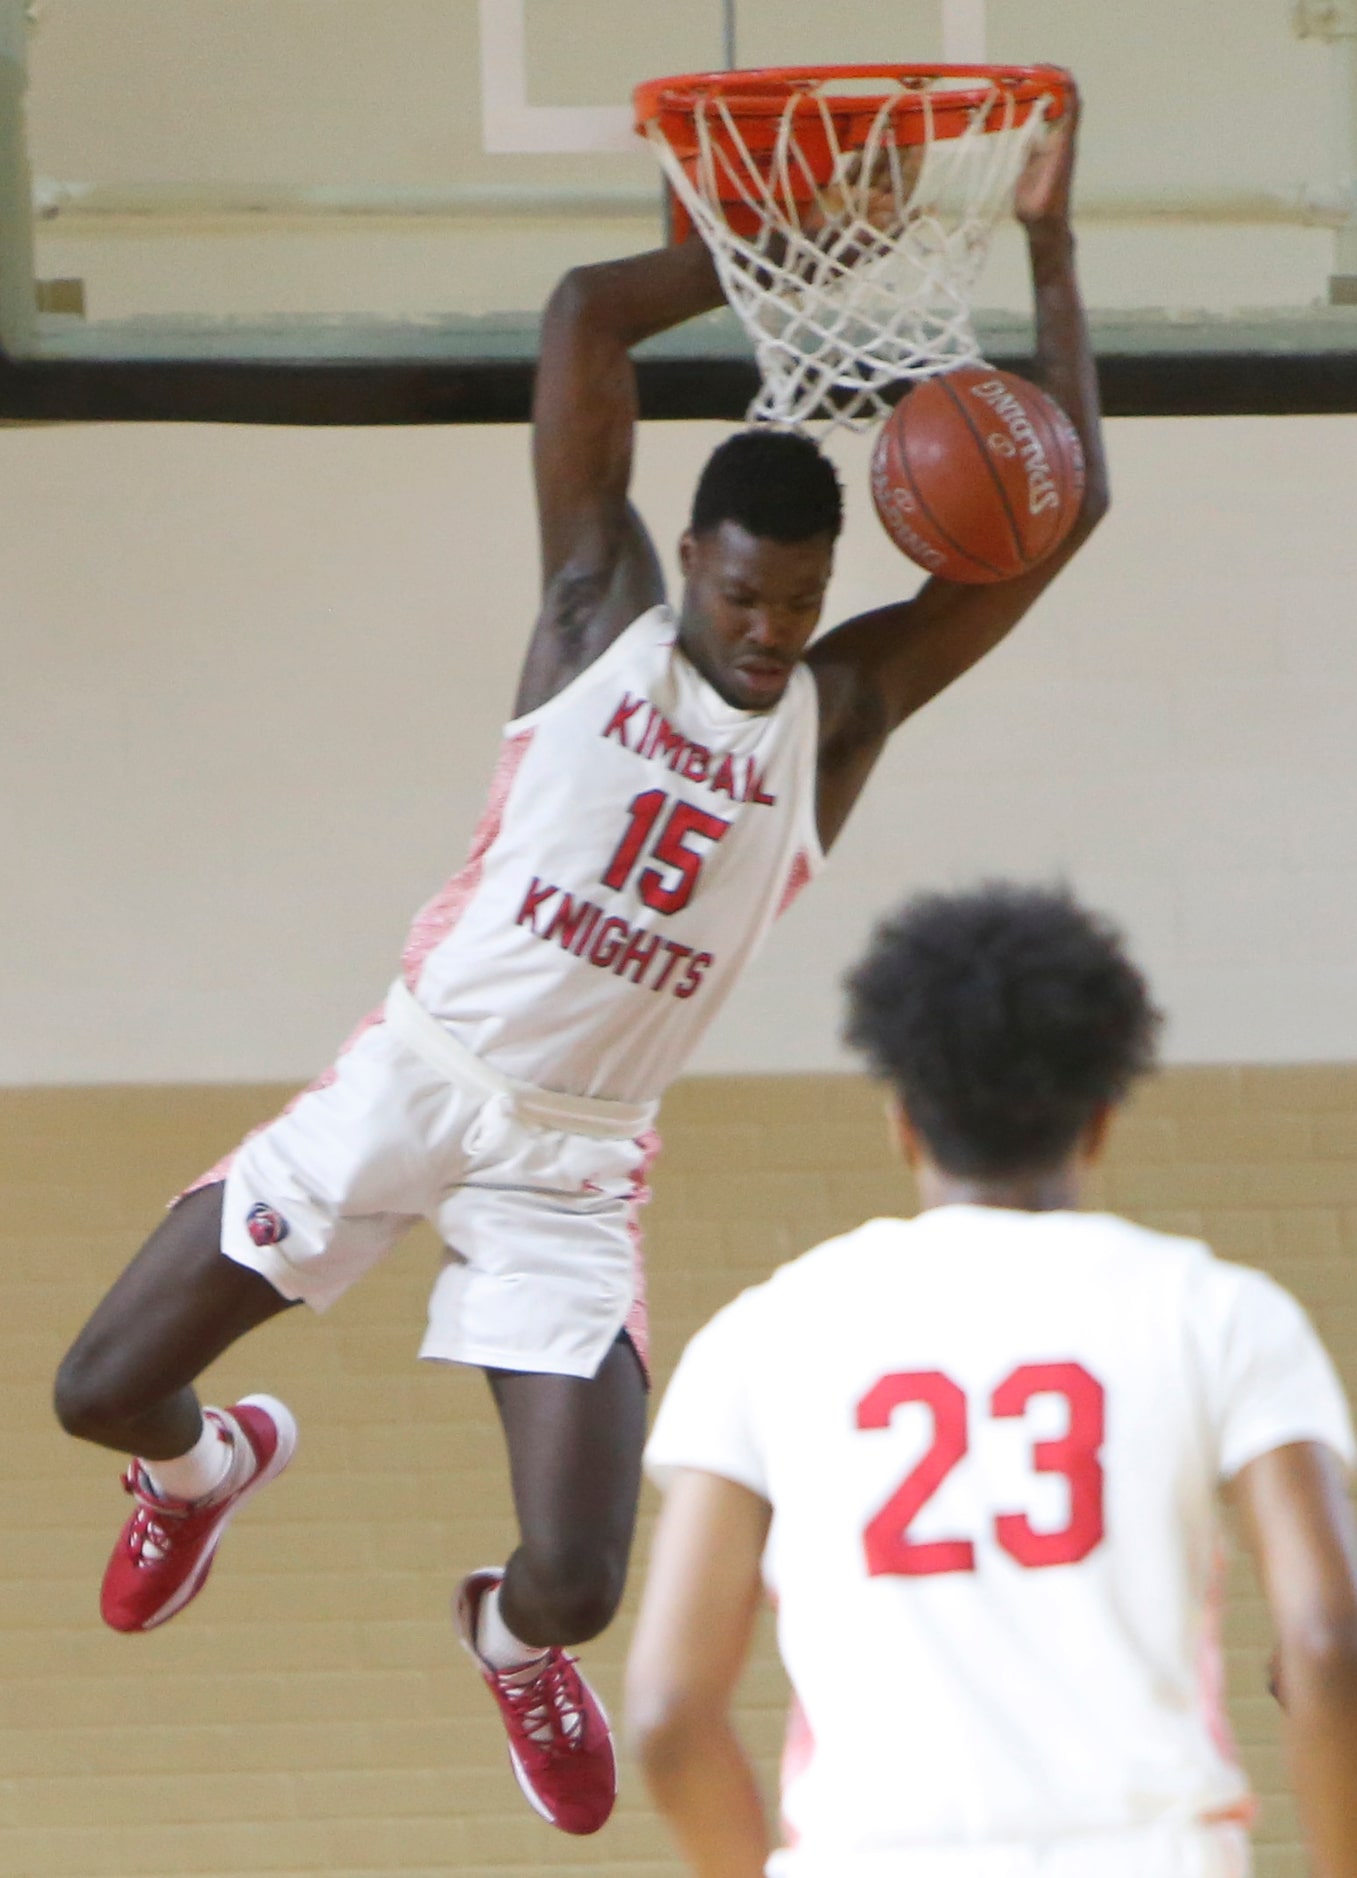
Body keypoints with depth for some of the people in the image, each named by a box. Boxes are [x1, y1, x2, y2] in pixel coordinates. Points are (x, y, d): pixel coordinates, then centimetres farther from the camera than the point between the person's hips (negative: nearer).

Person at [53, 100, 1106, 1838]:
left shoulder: (843, 707, -1)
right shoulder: (602, 614, -3)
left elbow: (1063, 507, -6)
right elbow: (582, 312, -13)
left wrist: (1048, 252, -12)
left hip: (573, 1164, 1)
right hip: (411, 1081, 0)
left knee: (580, 1586, -9)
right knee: (101, 1395, -2)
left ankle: (508, 1637, 32)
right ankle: (212, 1465, 38)